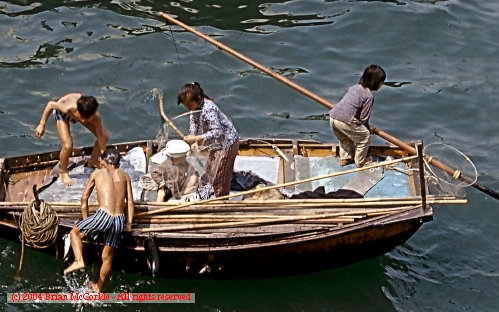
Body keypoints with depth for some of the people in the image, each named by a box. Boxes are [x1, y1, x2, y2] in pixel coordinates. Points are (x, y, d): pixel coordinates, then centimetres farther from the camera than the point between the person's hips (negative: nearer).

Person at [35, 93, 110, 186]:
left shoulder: (96, 117, -39)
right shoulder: (68, 108, -47)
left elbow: (101, 138, -27)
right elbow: (50, 104, -27)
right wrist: (42, 124, -21)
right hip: (62, 112, -3)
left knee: (105, 137, -3)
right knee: (67, 145, -22)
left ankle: (92, 161, 27)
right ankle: (64, 173, 9)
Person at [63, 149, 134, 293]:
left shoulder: (97, 173, 16)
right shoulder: (125, 176, 19)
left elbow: (84, 198, 20)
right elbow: (130, 201, 13)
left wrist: (85, 220, 29)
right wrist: (129, 223, 16)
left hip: (103, 216, -3)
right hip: (119, 221, 3)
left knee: (75, 232, 21)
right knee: (107, 256, 19)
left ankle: (79, 260, 1)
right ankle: (98, 288, 31)